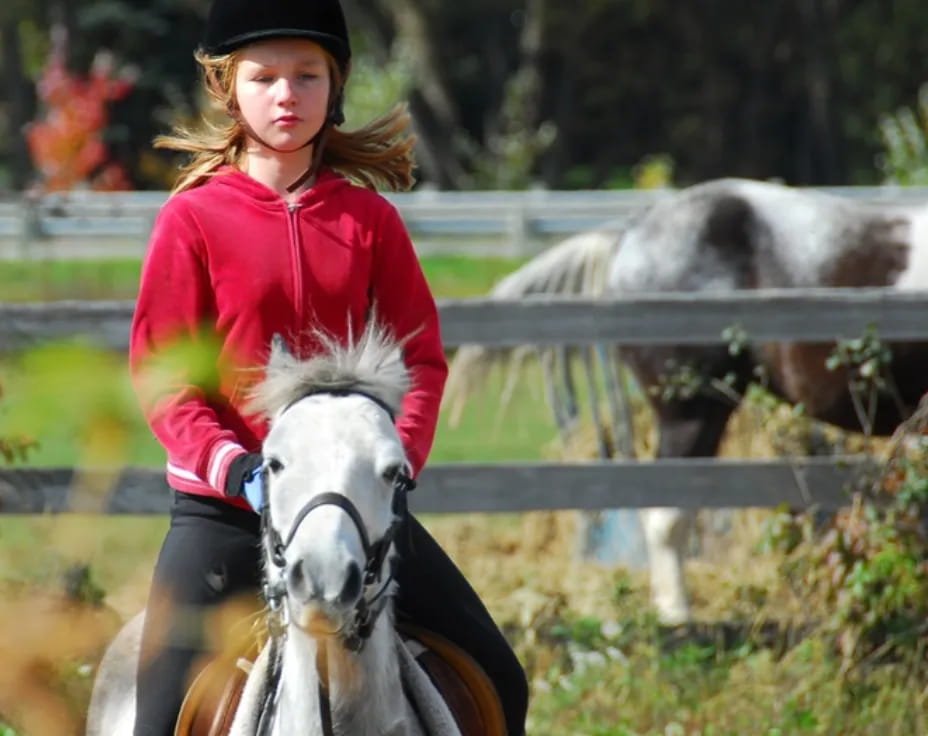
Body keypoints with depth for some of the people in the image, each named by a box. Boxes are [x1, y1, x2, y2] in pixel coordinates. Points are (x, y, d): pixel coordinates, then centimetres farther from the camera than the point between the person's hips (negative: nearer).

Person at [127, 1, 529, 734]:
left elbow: (420, 358, 4)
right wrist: (235, 467, -20)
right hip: (223, 507, -3)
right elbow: (159, 371, -6)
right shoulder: (194, 218, -2)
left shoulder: (370, 218, 6)